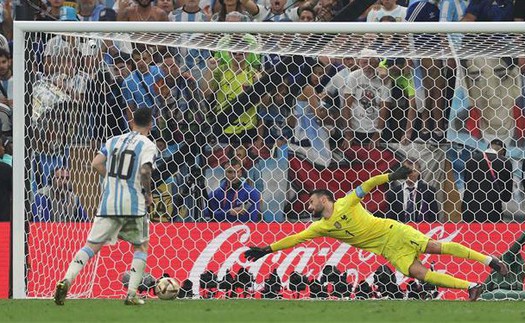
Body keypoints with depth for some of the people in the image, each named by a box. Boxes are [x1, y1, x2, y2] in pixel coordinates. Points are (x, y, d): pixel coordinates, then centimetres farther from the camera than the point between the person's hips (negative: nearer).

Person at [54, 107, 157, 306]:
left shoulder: (114, 141, 12)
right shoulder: (148, 146, -2)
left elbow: (96, 164, 4)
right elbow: (145, 171, -18)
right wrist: (148, 194, -2)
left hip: (108, 204, 3)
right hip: (133, 205, -3)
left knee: (91, 245, 3)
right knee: (141, 246, 17)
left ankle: (67, 280, -20)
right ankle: (131, 294, 6)